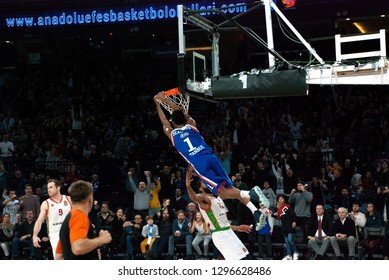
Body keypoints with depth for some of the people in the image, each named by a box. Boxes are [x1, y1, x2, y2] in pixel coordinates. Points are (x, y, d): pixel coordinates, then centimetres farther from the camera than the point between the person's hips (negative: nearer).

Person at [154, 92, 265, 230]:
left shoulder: (172, 134, 14)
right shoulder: (191, 125, 21)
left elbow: (164, 121, 33)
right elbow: (181, 112, 39)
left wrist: (158, 103, 45)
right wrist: (166, 100, 48)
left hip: (199, 165, -4)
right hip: (211, 157, 4)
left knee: (222, 192, -9)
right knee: (230, 188, 7)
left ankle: (248, 194, -38)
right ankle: (255, 210, -14)